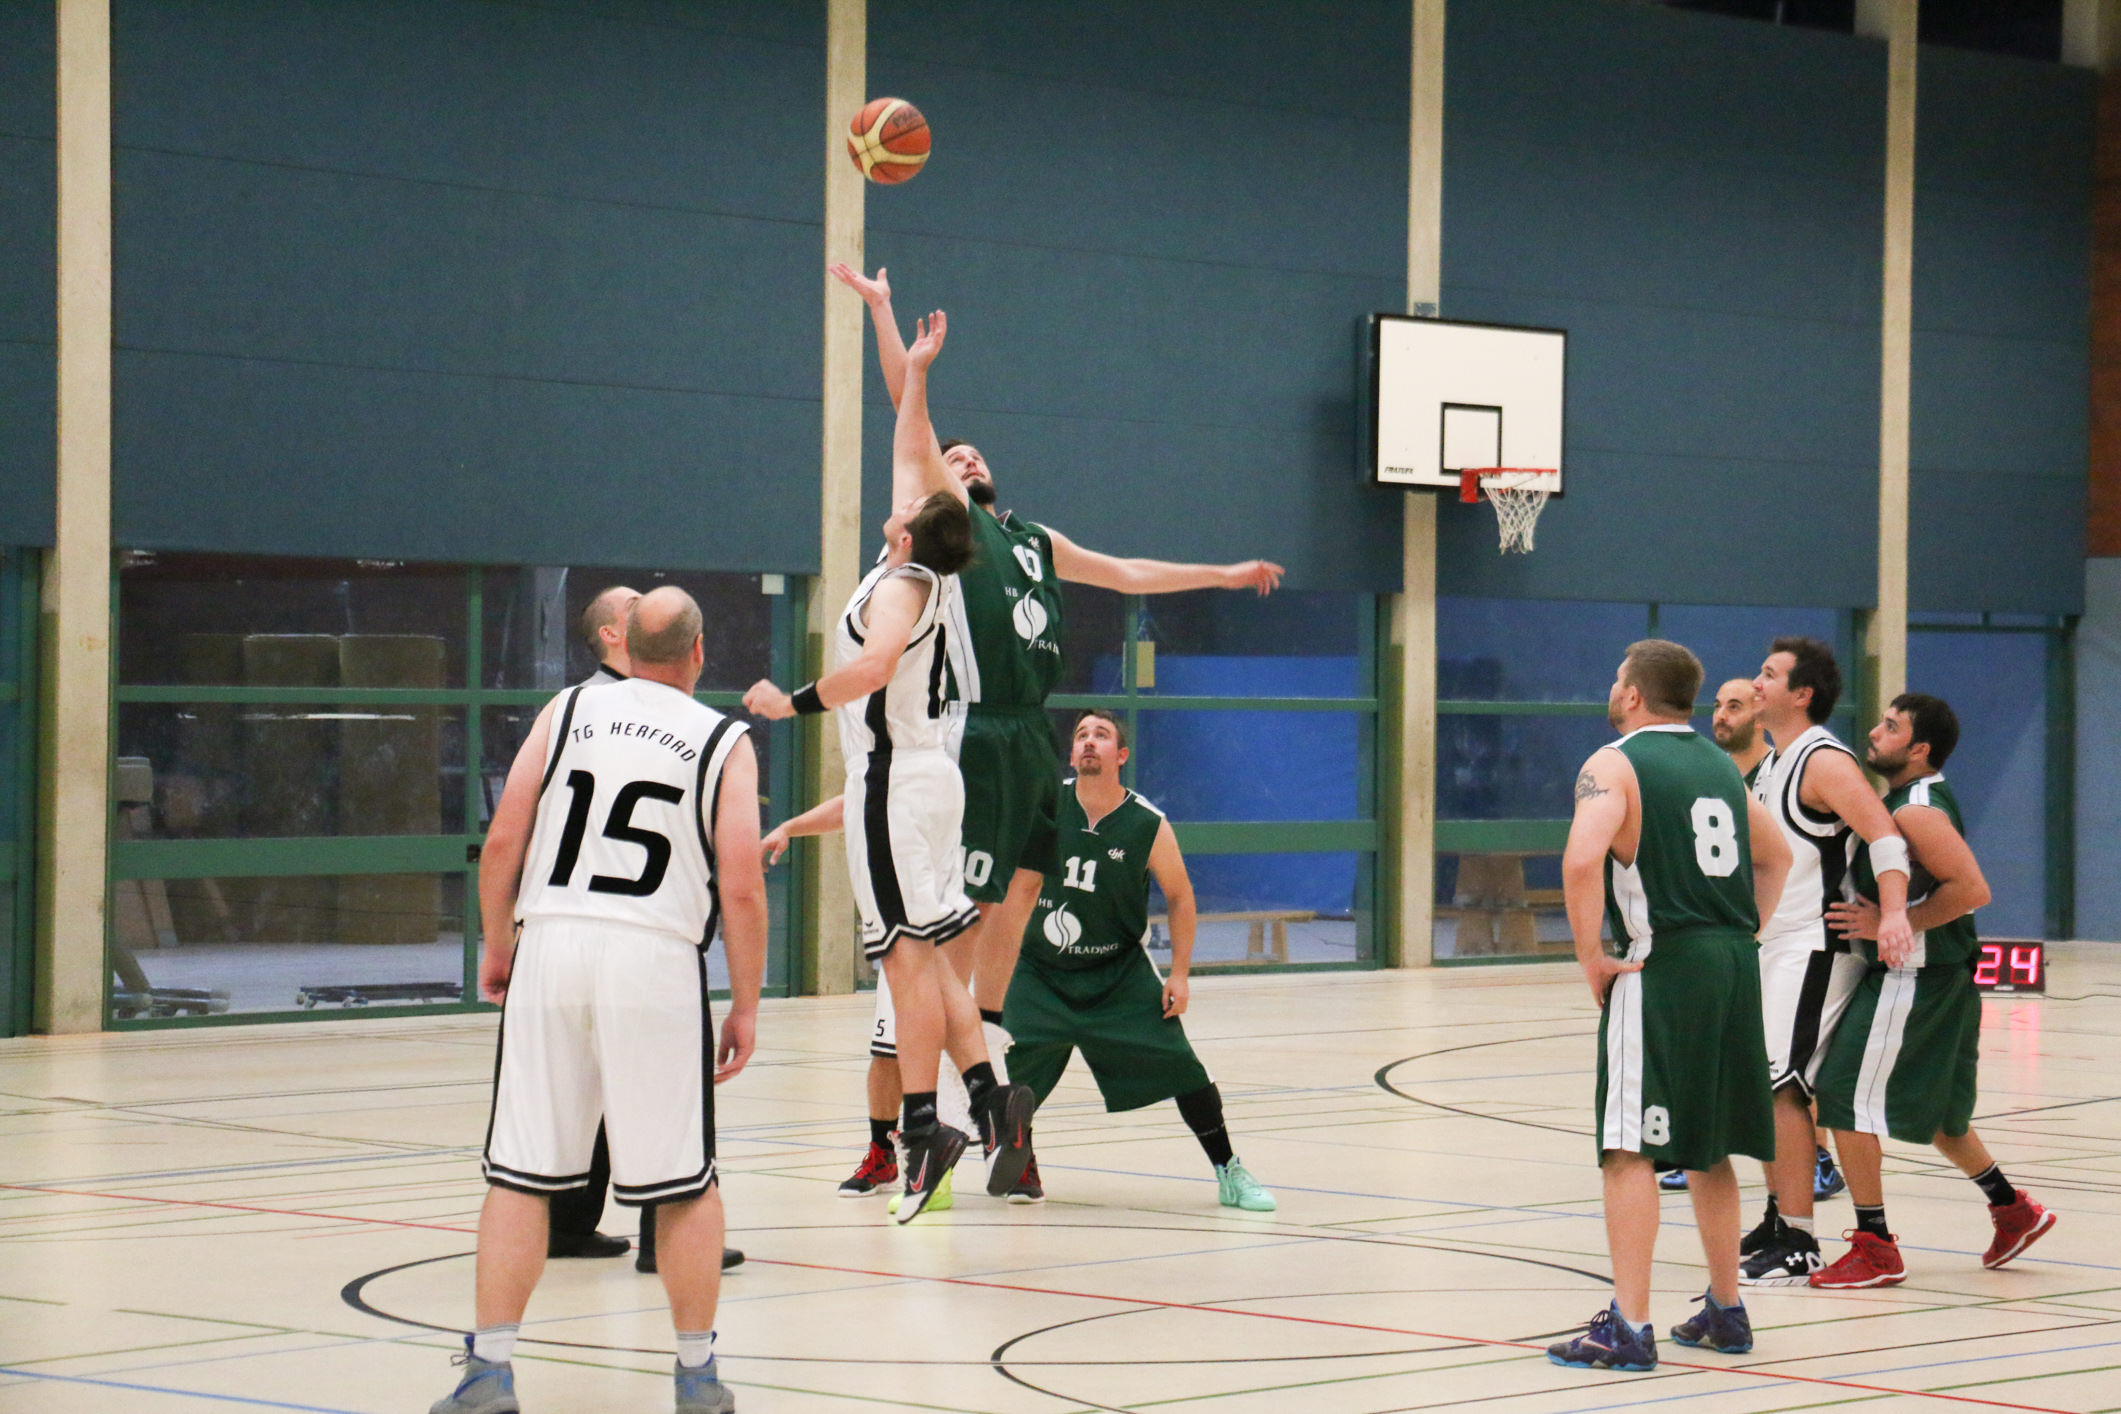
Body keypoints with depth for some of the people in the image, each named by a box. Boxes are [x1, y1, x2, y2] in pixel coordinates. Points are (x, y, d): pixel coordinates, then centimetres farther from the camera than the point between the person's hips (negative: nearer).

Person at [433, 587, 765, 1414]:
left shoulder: (567, 711, 11)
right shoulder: (724, 743, 6)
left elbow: (503, 841, 5)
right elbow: (740, 889, -1)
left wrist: (496, 946, 18)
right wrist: (746, 1008, 6)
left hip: (551, 944, 2)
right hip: (656, 956, -2)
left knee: (520, 1175, 7)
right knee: (685, 1185, 9)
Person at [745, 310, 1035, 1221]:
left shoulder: (899, 587, -13)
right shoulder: (926, 574, 10)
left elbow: (874, 667, -33)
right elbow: (912, 454, 23)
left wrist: (794, 703, -22)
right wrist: (915, 373, 26)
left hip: (894, 779, -9)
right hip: (926, 773, 9)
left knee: (911, 955, -9)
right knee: (923, 956, 12)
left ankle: (923, 1128, -10)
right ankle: (989, 1097, 6)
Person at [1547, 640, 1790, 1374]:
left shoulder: (1614, 764, -6)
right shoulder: (1718, 764, 17)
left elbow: (1582, 858, -22)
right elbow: (1776, 856, 28)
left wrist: (1591, 957, -13)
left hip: (1660, 966, -7)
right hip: (1733, 968, 7)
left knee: (1630, 1149, -6)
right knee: (1708, 1146, 18)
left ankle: (1628, 1328, -11)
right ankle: (1725, 1310, 26)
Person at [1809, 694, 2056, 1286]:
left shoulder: (1917, 811, -19)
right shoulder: (1909, 800, 12)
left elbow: (1973, 889, -28)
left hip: (1912, 977, -10)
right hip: (1938, 977, 10)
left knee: (1845, 1098, -6)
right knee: (1929, 1108, 22)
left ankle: (1875, 1249, -2)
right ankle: (2013, 1210, 31)